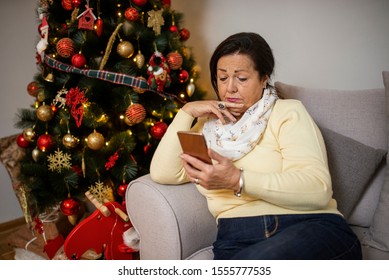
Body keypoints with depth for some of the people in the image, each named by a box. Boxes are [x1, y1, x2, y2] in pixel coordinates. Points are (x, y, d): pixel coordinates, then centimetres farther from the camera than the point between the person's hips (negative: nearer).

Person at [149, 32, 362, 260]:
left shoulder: (287, 112, 7)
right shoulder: (209, 125, 21)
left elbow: (318, 189, -9)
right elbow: (163, 173, 8)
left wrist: (238, 180, -19)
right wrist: (186, 112, 6)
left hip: (312, 228, -1)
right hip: (238, 238, 2)